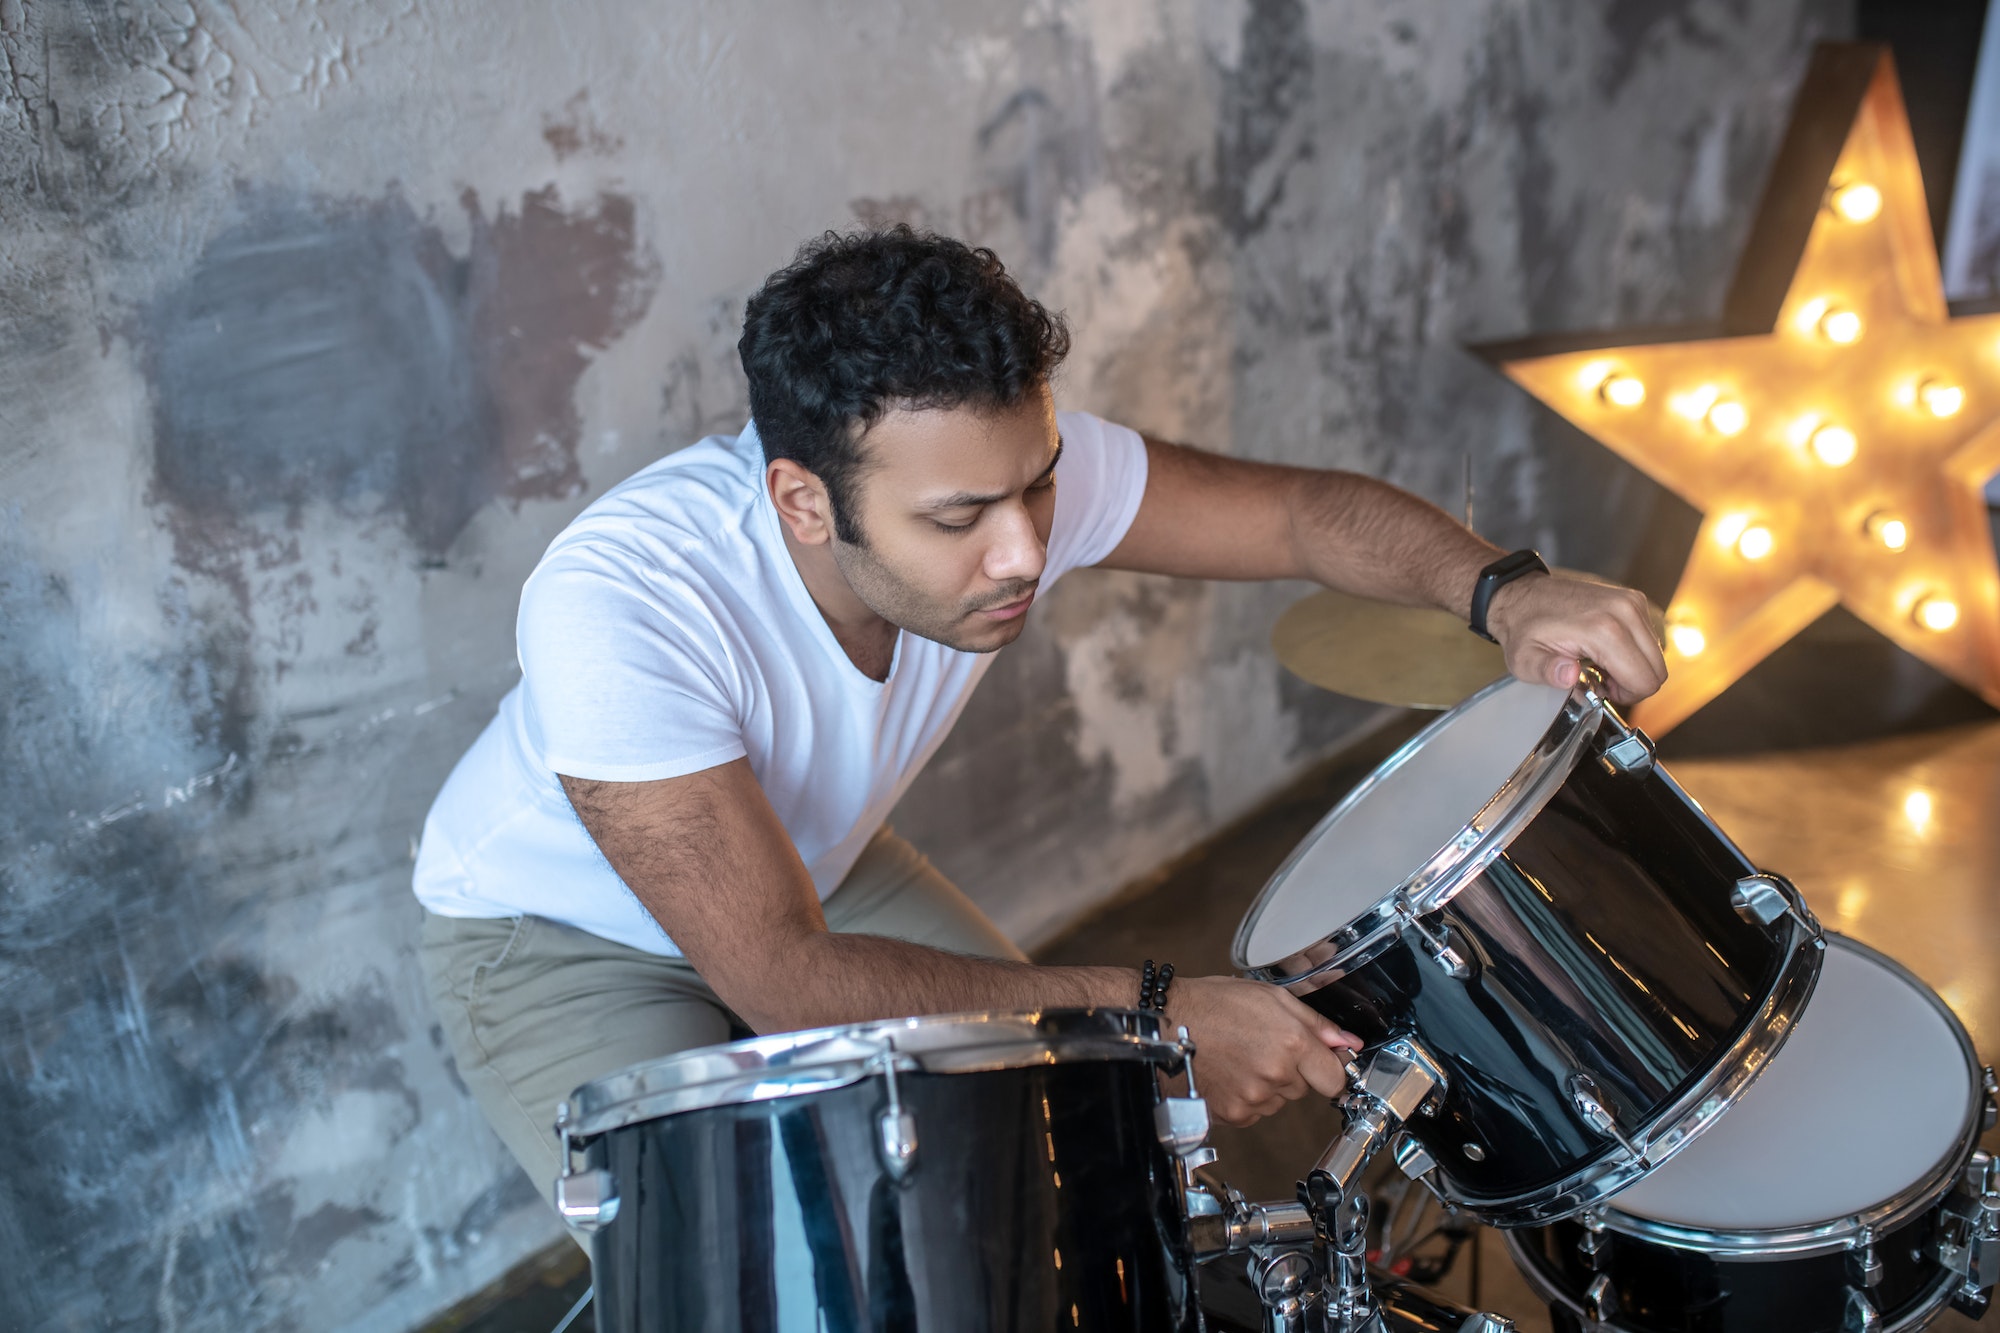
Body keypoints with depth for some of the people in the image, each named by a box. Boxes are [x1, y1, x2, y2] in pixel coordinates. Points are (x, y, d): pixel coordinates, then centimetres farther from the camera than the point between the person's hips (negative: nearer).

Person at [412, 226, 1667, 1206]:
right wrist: (1154, 1012, -40)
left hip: (817, 866, 5)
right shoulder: (616, 608, -41)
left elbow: (1304, 509, -18)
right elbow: (783, 978, -39)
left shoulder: (1009, 464, -27)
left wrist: (1501, 591, -39)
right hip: (560, 936, -4)